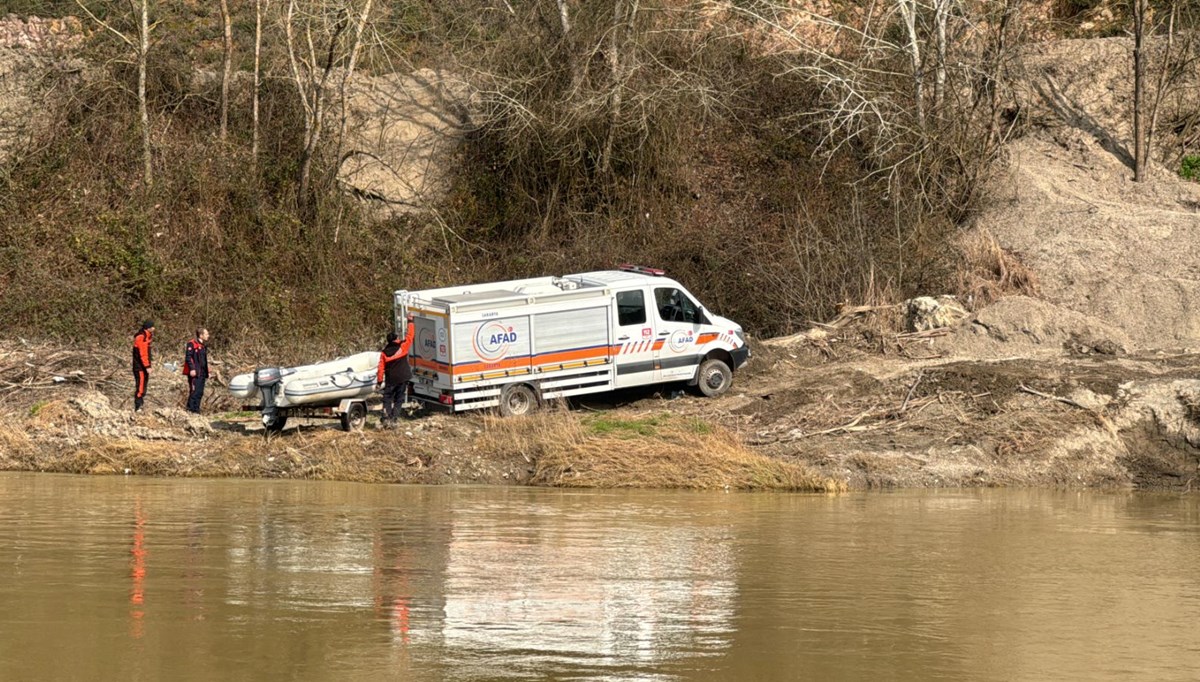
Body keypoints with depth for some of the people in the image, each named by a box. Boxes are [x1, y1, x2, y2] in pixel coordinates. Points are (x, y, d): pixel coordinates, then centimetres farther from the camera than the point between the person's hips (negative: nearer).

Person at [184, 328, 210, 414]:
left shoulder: (204, 345, 18)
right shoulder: (192, 344, -9)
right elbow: (188, 357, -15)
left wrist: (206, 373, 19)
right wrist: (192, 369, -23)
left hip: (202, 373, 9)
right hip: (194, 373, -9)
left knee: (200, 393, 9)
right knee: (194, 391, -11)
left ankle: (196, 410, 15)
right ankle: (190, 409, -8)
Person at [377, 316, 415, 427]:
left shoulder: (384, 353, -2)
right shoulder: (402, 346, -6)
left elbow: (381, 368, 0)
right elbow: (409, 335, 4)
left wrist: (379, 381, 9)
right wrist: (410, 322, 16)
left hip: (390, 380, 0)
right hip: (403, 379, 0)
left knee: (387, 399, 6)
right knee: (398, 399, 9)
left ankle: (386, 417, -10)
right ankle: (393, 417, 3)